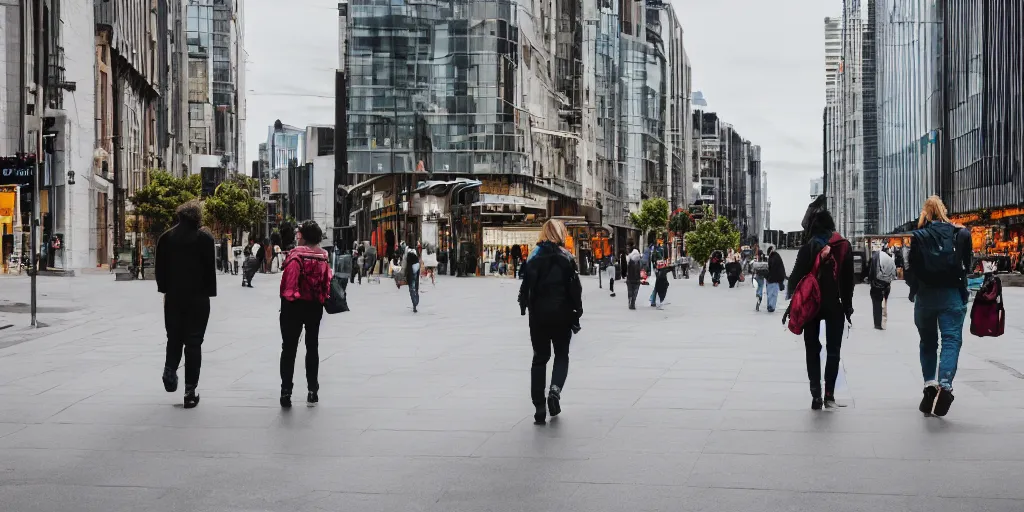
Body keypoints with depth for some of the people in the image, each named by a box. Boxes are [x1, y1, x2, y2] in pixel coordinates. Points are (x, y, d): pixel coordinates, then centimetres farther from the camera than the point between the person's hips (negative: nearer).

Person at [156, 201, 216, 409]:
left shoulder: (166, 237, 3)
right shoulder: (204, 238, -8)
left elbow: (160, 268, 6)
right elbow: (210, 269, -7)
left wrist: (164, 290, 12)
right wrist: (209, 293, 0)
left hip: (173, 297, 3)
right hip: (197, 298, -3)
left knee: (174, 338, 19)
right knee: (193, 341, 2)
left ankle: (170, 370, -6)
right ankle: (190, 390, 1)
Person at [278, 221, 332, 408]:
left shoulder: (296, 256, -15)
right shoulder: (323, 257, 0)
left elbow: (287, 281, -17)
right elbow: (327, 282, 4)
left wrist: (285, 297, -2)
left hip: (294, 305, -4)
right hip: (315, 306, 4)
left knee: (289, 348, 2)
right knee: (312, 346, 14)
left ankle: (286, 391, -3)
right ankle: (312, 391, 13)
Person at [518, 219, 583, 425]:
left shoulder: (534, 257, 2)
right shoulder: (566, 258, -3)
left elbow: (526, 285, -2)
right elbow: (575, 288, -7)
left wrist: (524, 306, 6)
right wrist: (577, 313, 0)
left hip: (538, 314, 1)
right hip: (561, 313, -1)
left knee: (540, 358, 9)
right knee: (561, 355, 16)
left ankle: (539, 407, 3)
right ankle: (555, 389, -11)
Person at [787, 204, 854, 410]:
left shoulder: (808, 247, -8)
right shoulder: (843, 246, -1)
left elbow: (797, 274, -10)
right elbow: (848, 278, 2)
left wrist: (791, 294, 3)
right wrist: (848, 304, 9)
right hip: (835, 304, 1)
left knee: (813, 349, 8)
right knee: (833, 349, 9)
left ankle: (816, 394, -1)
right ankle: (829, 395, 3)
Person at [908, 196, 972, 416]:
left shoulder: (919, 237, -4)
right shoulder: (960, 234, -1)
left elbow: (913, 268, -6)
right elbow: (967, 264, 3)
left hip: (925, 295, 1)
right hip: (952, 294, -1)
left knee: (928, 342, 17)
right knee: (951, 339, -5)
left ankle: (930, 383, 9)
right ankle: (945, 384, -25)